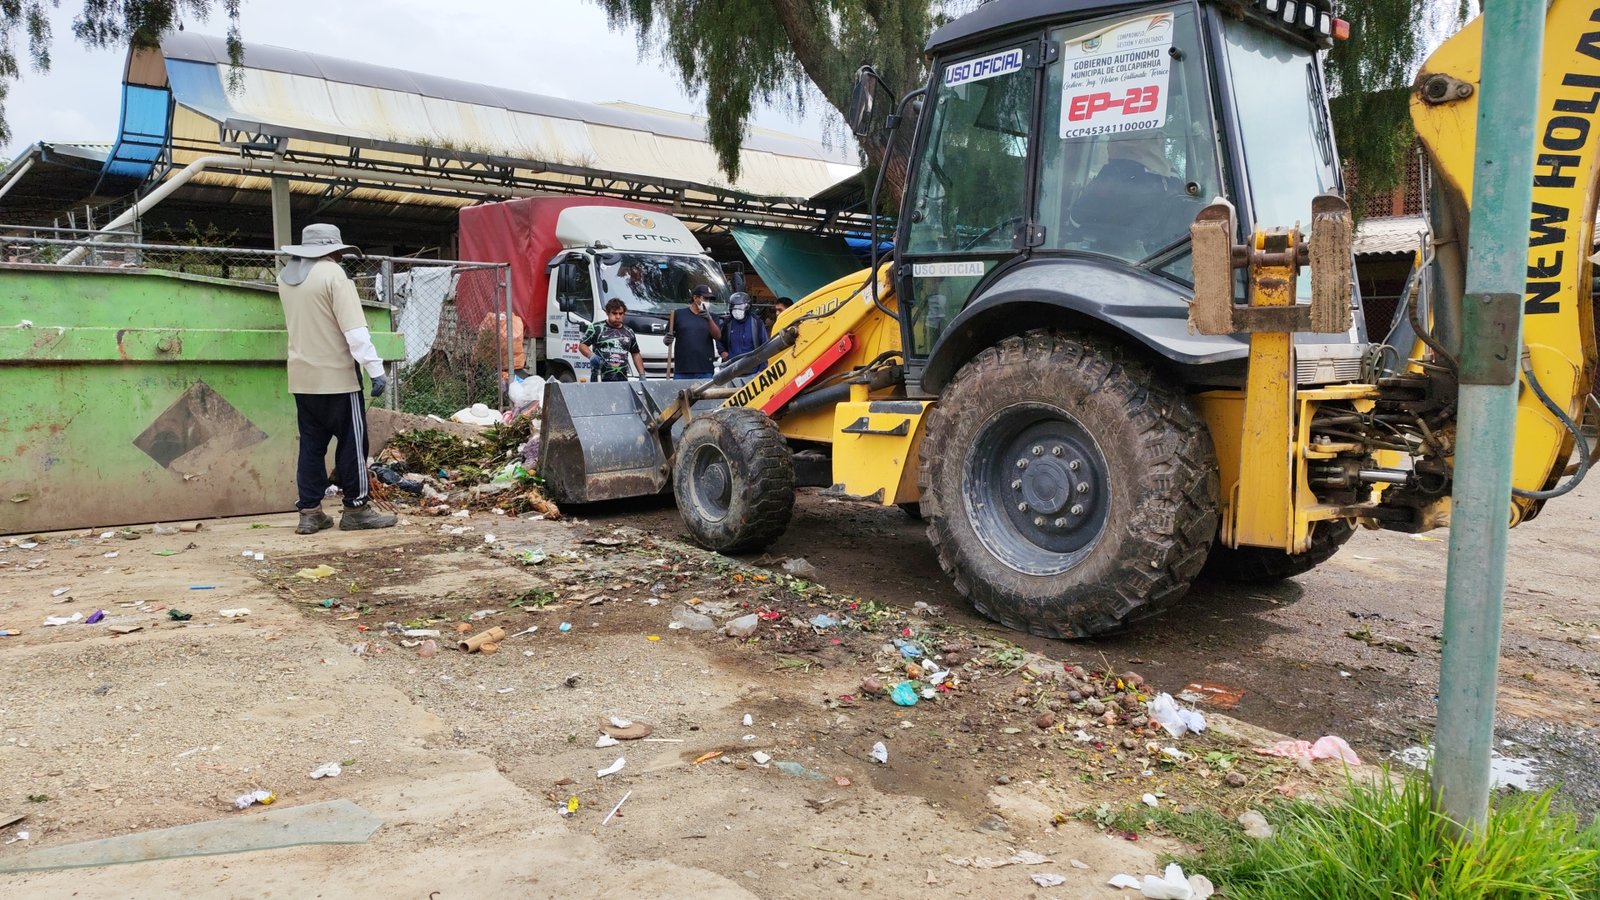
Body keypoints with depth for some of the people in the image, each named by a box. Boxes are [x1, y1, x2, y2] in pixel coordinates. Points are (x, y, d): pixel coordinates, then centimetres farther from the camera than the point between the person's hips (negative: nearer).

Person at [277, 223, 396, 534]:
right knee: (352, 441, 1)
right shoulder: (332, 273, -12)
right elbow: (355, 328, -19)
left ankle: (309, 511, 10)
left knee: (311, 443, 10)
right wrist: (375, 368, -18)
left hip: (302, 375, 7)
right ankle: (355, 508, 5)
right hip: (336, 374, -7)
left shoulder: (285, 277, 11)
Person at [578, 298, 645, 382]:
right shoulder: (596, 328, 5)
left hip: (622, 381, 4)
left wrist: (642, 375, 14)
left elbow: (636, 355, 22)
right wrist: (591, 356, -17)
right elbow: (582, 345, 4)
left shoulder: (629, 332, 17)